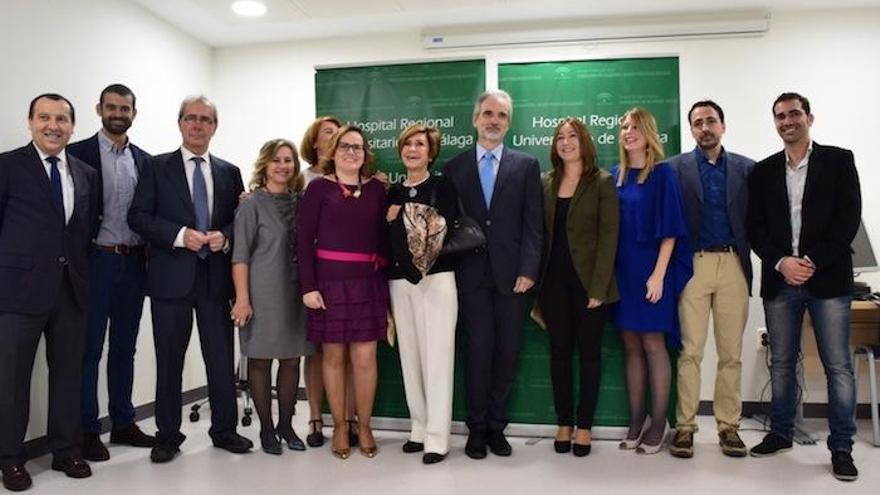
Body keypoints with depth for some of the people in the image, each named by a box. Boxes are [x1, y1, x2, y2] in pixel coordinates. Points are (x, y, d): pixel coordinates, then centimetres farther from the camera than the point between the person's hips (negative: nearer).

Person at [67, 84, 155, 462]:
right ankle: (88, 430, 15)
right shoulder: (78, 153, -3)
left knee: (125, 346, 13)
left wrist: (150, 251, 3)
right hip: (96, 261, -4)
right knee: (89, 348, 4)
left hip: (134, 263, 4)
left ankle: (123, 423, 24)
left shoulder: (144, 160, 11)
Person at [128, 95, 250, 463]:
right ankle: (167, 434, 20)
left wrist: (224, 236, -10)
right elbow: (138, 216, -3)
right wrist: (179, 235, -15)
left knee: (221, 357, 7)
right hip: (171, 277, -2)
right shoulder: (157, 167, 4)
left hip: (215, 276, 2)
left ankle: (224, 429, 21)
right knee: (169, 359, 6)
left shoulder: (229, 172, 12)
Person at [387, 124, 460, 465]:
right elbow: (387, 242, 14)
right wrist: (390, 221, -3)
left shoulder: (442, 186, 1)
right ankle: (419, 428, 21)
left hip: (437, 280, -5)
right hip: (400, 283, 5)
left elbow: (444, 233, -11)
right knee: (410, 356, 8)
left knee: (437, 357, -5)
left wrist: (403, 219, -7)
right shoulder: (393, 193, 14)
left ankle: (437, 438, 2)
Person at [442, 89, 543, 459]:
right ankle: (477, 428, 15)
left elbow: (532, 224, 1)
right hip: (472, 274, 0)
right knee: (479, 351, 1)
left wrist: (528, 270, -8)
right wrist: (449, 271, -1)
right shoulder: (453, 167, 8)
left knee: (507, 352, 6)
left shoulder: (526, 165, 7)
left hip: (512, 273, 0)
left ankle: (496, 426, 20)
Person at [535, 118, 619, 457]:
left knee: (589, 353, 5)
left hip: (588, 281, -3)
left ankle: (584, 426, 16)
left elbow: (608, 236, -7)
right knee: (559, 352, 8)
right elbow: (541, 233, 8)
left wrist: (598, 286, -14)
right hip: (554, 280, 3)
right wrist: (537, 280, 0)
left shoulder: (602, 182, -2)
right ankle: (564, 423, 19)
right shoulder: (546, 184, 9)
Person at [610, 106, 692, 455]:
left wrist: (658, 274, -16)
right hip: (621, 271, 5)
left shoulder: (662, 174, -3)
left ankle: (658, 423, 11)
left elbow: (669, 229, -8)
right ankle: (636, 419, 17)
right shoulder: (615, 176, 10)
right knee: (631, 346, 8)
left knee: (653, 345, 0)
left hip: (650, 270, -5)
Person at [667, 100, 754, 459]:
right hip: (692, 265, -2)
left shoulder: (746, 168, 10)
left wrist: (747, 257, 0)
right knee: (690, 351, -2)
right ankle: (685, 426, 7)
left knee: (731, 352, 6)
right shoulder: (675, 167, 4)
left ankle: (728, 425, 17)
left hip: (733, 266, 2)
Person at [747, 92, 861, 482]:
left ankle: (841, 447, 11)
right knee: (781, 363, 11)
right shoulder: (763, 171, 11)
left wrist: (813, 262, -13)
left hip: (828, 278, -2)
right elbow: (755, 227, 6)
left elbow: (849, 218, -4)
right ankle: (780, 433, 24)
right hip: (779, 280, 3)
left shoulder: (838, 160, 4)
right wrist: (781, 262, -9)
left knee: (837, 365, 0)